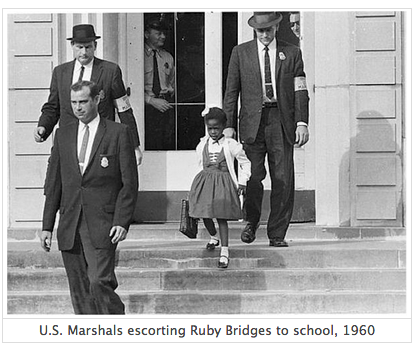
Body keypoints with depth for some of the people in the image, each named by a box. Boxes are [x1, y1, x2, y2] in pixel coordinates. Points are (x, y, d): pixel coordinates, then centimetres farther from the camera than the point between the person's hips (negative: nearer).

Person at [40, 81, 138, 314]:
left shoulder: (118, 133, 0)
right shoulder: (63, 135, 13)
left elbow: (130, 183, -2)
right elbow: (53, 183, 14)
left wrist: (122, 222, -11)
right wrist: (47, 226, 8)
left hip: (103, 224, -4)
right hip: (69, 226, 5)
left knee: (100, 282, -16)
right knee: (80, 291, 5)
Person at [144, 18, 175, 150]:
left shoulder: (168, 57, 17)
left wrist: (169, 94, 10)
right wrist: (151, 100, -12)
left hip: (166, 105, 5)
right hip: (147, 106, -5)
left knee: (169, 143, -3)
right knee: (151, 144, -11)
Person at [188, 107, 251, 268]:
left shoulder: (231, 145, -5)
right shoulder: (202, 145, 6)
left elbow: (245, 163, 4)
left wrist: (242, 182, 1)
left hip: (223, 183, -4)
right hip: (204, 181, 4)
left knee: (221, 216, -10)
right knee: (205, 215, 7)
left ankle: (224, 251, -10)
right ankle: (213, 237, 38)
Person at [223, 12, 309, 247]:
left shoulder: (292, 53, 10)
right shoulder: (241, 52, 10)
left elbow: (300, 91, 6)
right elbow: (231, 91, 9)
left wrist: (302, 122, -5)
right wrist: (229, 125, 1)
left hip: (282, 121, 1)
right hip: (253, 122, 0)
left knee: (283, 180, -3)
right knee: (253, 176, -10)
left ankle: (277, 234, 5)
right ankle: (251, 221, 15)